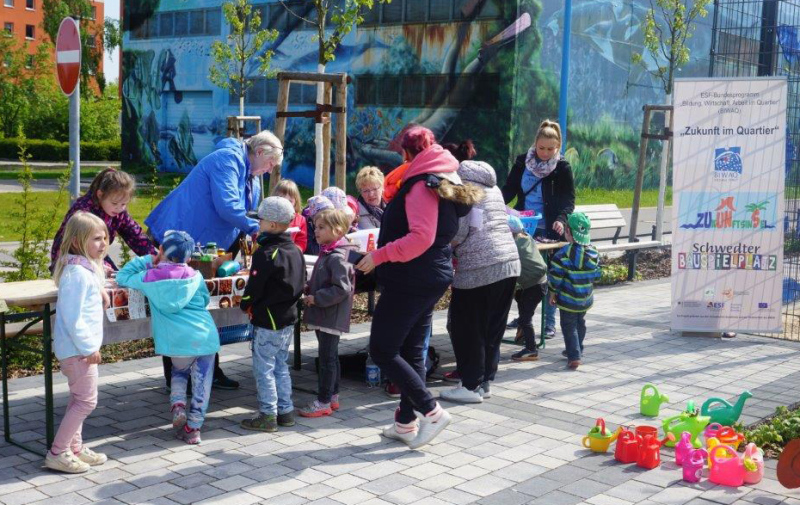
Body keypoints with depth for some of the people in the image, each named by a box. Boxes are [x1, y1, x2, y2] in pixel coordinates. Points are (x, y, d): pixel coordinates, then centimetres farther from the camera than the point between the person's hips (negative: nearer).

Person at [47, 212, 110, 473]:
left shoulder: (88, 268, 10)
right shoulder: (77, 273, -22)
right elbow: (72, 316, -25)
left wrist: (99, 290, 8)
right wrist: (89, 348, -21)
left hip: (79, 346, 10)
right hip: (78, 348, -10)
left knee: (79, 398, 18)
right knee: (86, 401, -5)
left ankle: (74, 447, 30)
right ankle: (57, 453, 2)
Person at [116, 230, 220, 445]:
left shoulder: (148, 278, 0)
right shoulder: (195, 277, 3)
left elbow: (122, 277, 18)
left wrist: (147, 260, 18)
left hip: (176, 340, 1)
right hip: (205, 336, -1)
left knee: (180, 371, 30)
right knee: (201, 384, 11)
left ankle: (177, 405, 8)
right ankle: (193, 428, 13)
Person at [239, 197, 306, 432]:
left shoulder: (266, 253, -18)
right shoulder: (295, 251, 8)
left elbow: (254, 286, -17)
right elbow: (301, 284, 15)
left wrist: (246, 304, 1)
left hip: (268, 321, -9)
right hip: (289, 318, 9)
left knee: (263, 368, -1)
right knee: (281, 366, 17)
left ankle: (268, 415, 2)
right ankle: (285, 411, 21)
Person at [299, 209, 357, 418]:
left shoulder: (337, 257, -19)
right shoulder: (327, 253, 12)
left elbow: (342, 289, -25)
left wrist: (316, 298, -20)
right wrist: (310, 289, 6)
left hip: (331, 317, -10)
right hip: (324, 316, 10)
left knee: (327, 358, -3)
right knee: (330, 357, 17)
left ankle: (323, 402, 4)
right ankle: (332, 396, 27)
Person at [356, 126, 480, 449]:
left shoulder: (422, 185, -17)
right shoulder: (446, 183, 13)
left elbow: (421, 237, -27)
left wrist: (379, 256, -22)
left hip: (410, 281, -10)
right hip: (434, 278, 10)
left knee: (382, 350, -3)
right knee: (411, 351, 15)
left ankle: (431, 412, -4)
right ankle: (406, 423, 22)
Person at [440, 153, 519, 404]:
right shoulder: (491, 185, 20)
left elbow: (458, 230, -13)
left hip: (479, 268, -8)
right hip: (510, 262, 8)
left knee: (467, 329, 3)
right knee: (493, 327, 14)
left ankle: (472, 386, 8)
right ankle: (486, 381, 22)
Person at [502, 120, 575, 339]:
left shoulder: (562, 168, -7)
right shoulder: (523, 161, 1)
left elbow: (569, 199, -6)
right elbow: (509, 189, 4)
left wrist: (561, 219, -24)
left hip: (549, 230, -3)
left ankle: (549, 323, 12)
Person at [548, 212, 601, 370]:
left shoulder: (563, 254, -20)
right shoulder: (593, 253, -5)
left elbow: (555, 277, -16)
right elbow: (596, 275, 5)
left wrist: (553, 293, -2)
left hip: (567, 299, -5)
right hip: (585, 300, 5)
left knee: (569, 327, 3)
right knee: (580, 324, 23)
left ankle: (574, 356, -5)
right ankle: (577, 350, 38)